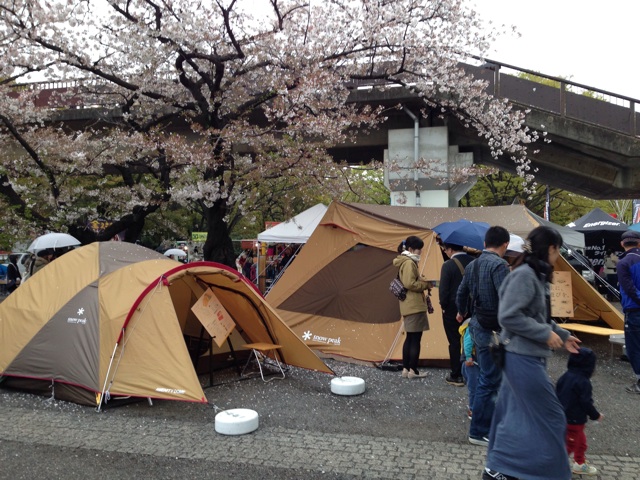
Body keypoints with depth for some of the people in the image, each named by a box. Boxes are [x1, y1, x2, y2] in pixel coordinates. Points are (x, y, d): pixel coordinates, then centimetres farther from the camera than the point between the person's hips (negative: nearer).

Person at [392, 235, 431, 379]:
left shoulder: (404, 262, 17)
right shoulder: (409, 263, -15)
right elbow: (410, 284, -21)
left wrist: (423, 282, 12)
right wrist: (426, 284, -10)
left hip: (408, 305, 10)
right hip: (414, 306, -10)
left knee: (410, 338, 12)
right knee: (415, 338, -4)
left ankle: (405, 369, 15)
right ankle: (413, 370, 0)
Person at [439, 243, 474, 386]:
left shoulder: (448, 265, -16)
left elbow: (443, 290, -17)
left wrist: (443, 306, -1)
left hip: (453, 310, -5)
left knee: (455, 343, 4)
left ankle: (456, 376, 10)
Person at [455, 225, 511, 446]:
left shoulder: (473, 265, 10)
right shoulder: (499, 265, -17)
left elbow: (461, 292, 23)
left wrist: (461, 312, 41)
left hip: (476, 325, 9)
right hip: (492, 330, -9)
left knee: (488, 377, 20)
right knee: (489, 381, 1)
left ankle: (491, 422, 31)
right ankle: (478, 432, 10)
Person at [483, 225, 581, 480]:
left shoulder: (536, 275, 11)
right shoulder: (524, 275, -19)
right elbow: (509, 316, -24)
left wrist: (562, 335, 16)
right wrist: (546, 334, -19)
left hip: (526, 356, 10)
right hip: (523, 357, -10)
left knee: (518, 414, 15)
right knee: (548, 417, -1)